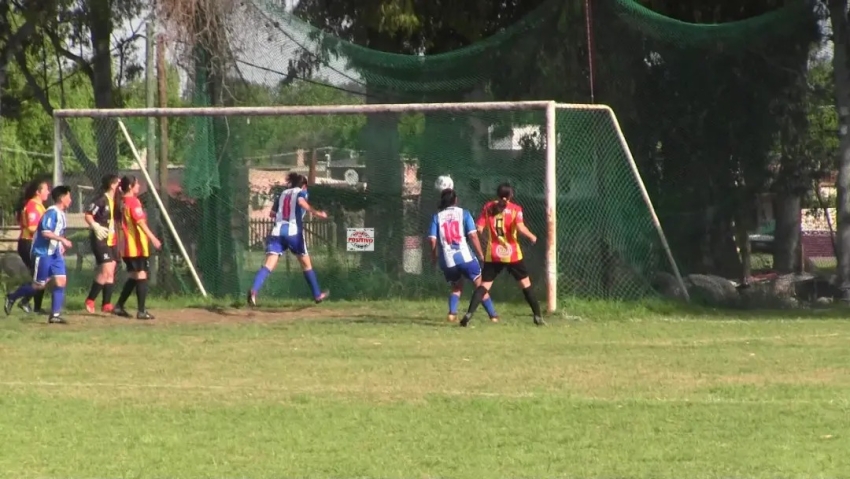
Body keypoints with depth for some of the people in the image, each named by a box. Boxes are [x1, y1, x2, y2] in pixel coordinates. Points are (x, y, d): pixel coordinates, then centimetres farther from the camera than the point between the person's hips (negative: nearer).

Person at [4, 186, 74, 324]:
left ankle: (55, 315, -2)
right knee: (39, 284, 0)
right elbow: (45, 232, -27)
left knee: (61, 281, -3)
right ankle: (12, 298, 20)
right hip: (43, 253, -9)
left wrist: (61, 245, 12)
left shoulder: (61, 214, 11)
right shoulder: (52, 213, -18)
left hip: (55, 253, 9)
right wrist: (62, 240, -26)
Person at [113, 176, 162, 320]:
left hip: (127, 247, 9)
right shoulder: (134, 202, -12)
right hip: (138, 246, -9)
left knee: (133, 277, 17)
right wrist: (153, 238, -23)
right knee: (141, 275, -6)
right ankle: (141, 311, -9)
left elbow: (119, 223, 18)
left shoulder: (122, 202, 14)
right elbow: (140, 222, -21)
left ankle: (119, 306, 18)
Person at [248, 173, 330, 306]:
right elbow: (301, 202, -13)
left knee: (269, 264, -12)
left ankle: (254, 290, -35)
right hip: (293, 231, -3)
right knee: (306, 264, 16)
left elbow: (273, 212, 25)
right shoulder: (301, 192, 10)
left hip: (277, 231, 3)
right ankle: (317, 295, 24)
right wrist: (317, 213, -17)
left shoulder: (283, 194, 24)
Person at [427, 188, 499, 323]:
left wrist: (434, 257, 14)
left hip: (447, 260, 2)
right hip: (465, 256, -2)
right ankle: (493, 315, 6)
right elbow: (473, 235, -6)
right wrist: (480, 255, 1)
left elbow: (433, 240, 0)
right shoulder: (463, 213, 2)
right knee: (480, 285, 9)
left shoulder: (437, 216, 7)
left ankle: (452, 313, 2)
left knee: (456, 286, 23)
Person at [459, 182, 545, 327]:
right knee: (525, 283, 13)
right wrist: (531, 236, 0)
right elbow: (520, 227, -17)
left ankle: (469, 314, -17)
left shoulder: (488, 207, 5)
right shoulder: (515, 209, -2)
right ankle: (538, 316, 13)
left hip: (492, 255, 1)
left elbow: (479, 228, -1)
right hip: (512, 254, -1)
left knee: (484, 285, 2)